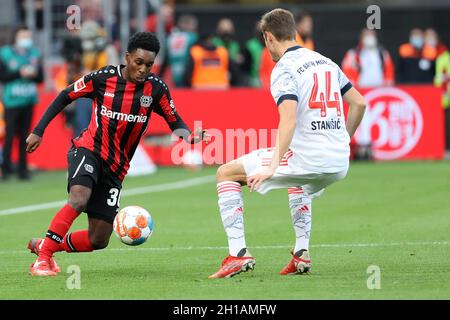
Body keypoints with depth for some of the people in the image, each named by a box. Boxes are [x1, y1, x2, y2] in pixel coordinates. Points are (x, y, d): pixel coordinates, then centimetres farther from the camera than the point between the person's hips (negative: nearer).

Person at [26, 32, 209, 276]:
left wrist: (190, 137, -18)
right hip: (88, 150, -4)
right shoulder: (103, 78, -10)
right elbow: (65, 97, 3)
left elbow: (175, 122, 5)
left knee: (98, 240, 1)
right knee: (79, 199, -35)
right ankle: (42, 259, -25)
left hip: (116, 167, 4)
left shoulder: (156, 89, -5)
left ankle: (45, 245, 25)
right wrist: (38, 131, 0)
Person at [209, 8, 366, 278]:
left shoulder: (284, 69, -8)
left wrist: (273, 167, -26)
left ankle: (238, 253, -3)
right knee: (299, 184, 42)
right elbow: (359, 103, 18)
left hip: (305, 158, -7)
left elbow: (289, 120, -23)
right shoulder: (325, 62, 14)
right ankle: (302, 256, 29)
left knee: (226, 174, 7)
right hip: (339, 165, 7)